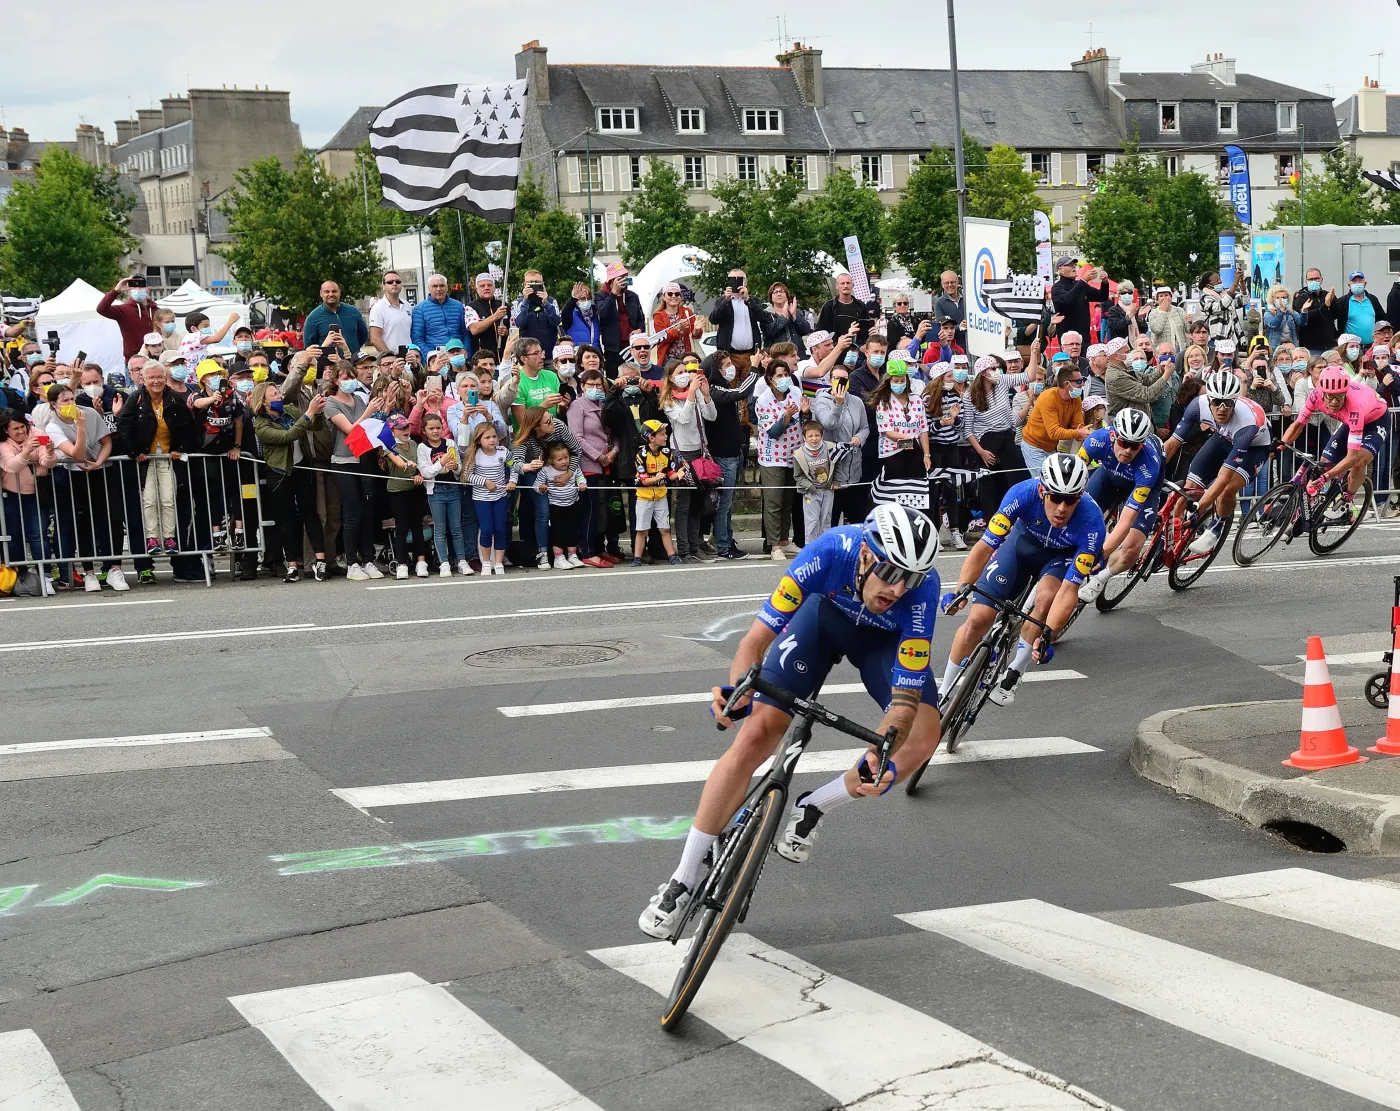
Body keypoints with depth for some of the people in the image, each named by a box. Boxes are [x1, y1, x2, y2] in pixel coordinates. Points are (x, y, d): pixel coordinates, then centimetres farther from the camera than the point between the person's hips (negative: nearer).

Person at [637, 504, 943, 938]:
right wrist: (737, 690, -52)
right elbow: (757, 637, -33)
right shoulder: (831, 551, -38)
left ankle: (812, 808, -3)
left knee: (924, 735, -25)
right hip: (823, 614, -1)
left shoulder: (921, 586, -37)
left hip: (885, 637, 1)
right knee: (756, 734, -15)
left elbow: (905, 698, -36)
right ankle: (682, 882, -5)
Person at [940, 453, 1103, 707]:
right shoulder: (1023, 493, -35)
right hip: (1024, 541, 1)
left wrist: (1047, 635, -47)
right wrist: (962, 589, -43)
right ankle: (943, 693, 9)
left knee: (1046, 597, -34)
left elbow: (1069, 590, -36)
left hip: (1063, 555, -1)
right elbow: (984, 546, -30)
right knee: (978, 619, -10)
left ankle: (1013, 674, -12)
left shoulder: (1091, 522, -37)